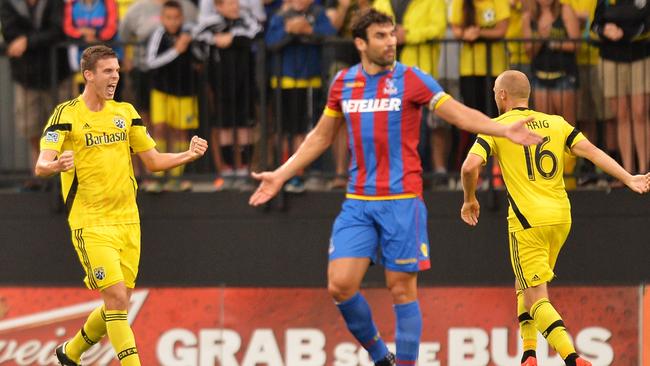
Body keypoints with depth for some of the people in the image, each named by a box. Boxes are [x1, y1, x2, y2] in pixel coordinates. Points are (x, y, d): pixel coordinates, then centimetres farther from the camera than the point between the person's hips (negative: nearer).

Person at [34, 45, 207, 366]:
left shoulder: (125, 112, 10)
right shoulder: (66, 114, -7)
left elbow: (153, 160, 14)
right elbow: (41, 165, -17)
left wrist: (189, 154, -3)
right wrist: (56, 165, -41)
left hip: (127, 221, 6)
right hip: (91, 225, -6)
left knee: (118, 302, 8)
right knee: (116, 297, -16)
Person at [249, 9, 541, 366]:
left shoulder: (411, 80, -2)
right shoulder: (343, 82, 9)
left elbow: (460, 113, -6)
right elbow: (321, 136, 20)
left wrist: (504, 130, -21)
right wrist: (281, 175, 19)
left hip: (402, 200, -3)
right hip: (357, 202, 3)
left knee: (402, 289, -3)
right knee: (340, 285, -6)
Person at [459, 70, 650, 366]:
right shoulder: (556, 123, 11)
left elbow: (470, 166, -13)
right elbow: (591, 151, -1)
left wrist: (470, 200, 4)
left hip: (528, 222, -6)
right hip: (561, 219, 6)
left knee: (536, 299, -7)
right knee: (524, 287, 24)